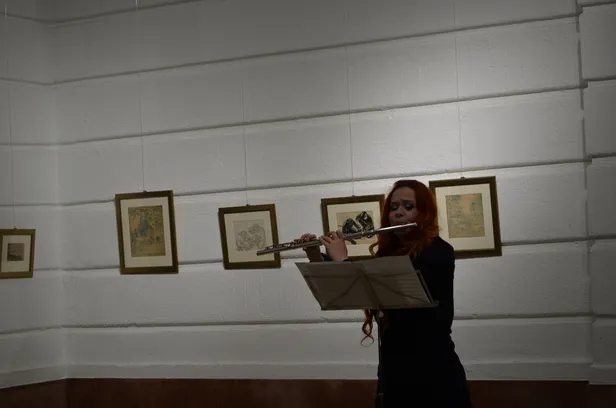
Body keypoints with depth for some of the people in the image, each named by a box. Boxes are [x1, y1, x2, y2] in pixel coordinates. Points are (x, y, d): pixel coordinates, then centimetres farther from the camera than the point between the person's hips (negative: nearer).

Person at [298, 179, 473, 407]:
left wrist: (343, 259, -15)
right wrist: (317, 259, -1)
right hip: (394, 373, 6)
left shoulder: (437, 252, -10)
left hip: (434, 373, -6)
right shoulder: (387, 254, 9)